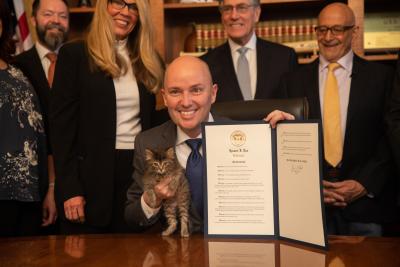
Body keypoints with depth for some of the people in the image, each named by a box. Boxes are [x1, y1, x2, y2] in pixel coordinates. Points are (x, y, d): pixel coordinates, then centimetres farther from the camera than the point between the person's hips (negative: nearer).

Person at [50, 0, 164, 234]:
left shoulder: (149, 61, 12)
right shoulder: (74, 54, -1)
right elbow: (62, 125, -6)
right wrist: (69, 189, -12)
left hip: (139, 172, 4)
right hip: (92, 176, -4)